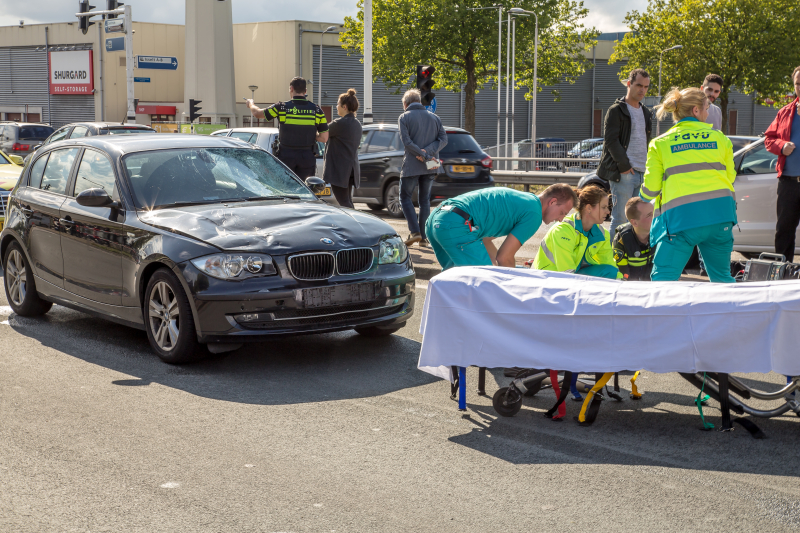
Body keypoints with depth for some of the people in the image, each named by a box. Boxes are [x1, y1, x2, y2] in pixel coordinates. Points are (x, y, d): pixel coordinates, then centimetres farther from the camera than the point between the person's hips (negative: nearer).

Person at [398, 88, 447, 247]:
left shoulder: (404, 118, -2)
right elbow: (443, 139, 1)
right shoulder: (434, 117, 12)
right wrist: (428, 152, -10)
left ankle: (415, 232, -10)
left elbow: (407, 142, -15)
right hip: (430, 168, 4)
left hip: (411, 166, -4)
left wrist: (425, 155, -16)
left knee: (405, 197, 7)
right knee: (425, 200, 12)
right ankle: (423, 237, 9)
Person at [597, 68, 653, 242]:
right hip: (623, 173, -7)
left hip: (642, 173, 7)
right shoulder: (616, 110, -3)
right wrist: (624, 166, -14)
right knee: (621, 219, -8)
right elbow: (611, 141, -10)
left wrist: (648, 167, 14)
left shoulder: (645, 112, 20)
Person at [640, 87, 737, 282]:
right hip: (720, 214, 3)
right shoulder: (719, 138, 12)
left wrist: (643, 195, 27)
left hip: (681, 215, -2)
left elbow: (651, 189, 5)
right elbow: (730, 177, 20)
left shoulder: (660, 143, 7)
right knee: (722, 277, 15)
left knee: (662, 278, 1)